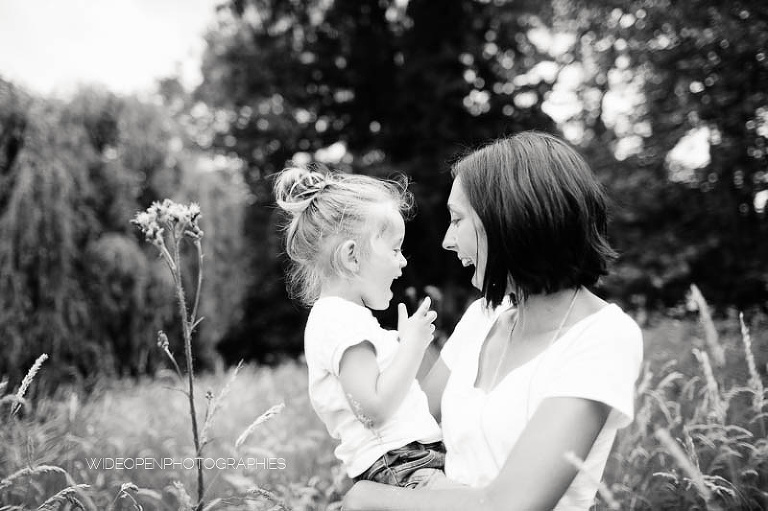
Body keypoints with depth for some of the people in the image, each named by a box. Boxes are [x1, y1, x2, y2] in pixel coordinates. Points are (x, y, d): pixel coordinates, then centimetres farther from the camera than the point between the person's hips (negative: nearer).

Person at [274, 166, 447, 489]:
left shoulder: (337, 314, 20)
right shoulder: (344, 321, -14)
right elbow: (374, 410, -20)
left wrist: (405, 343, 18)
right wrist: (412, 345, -12)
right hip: (392, 465, -11)